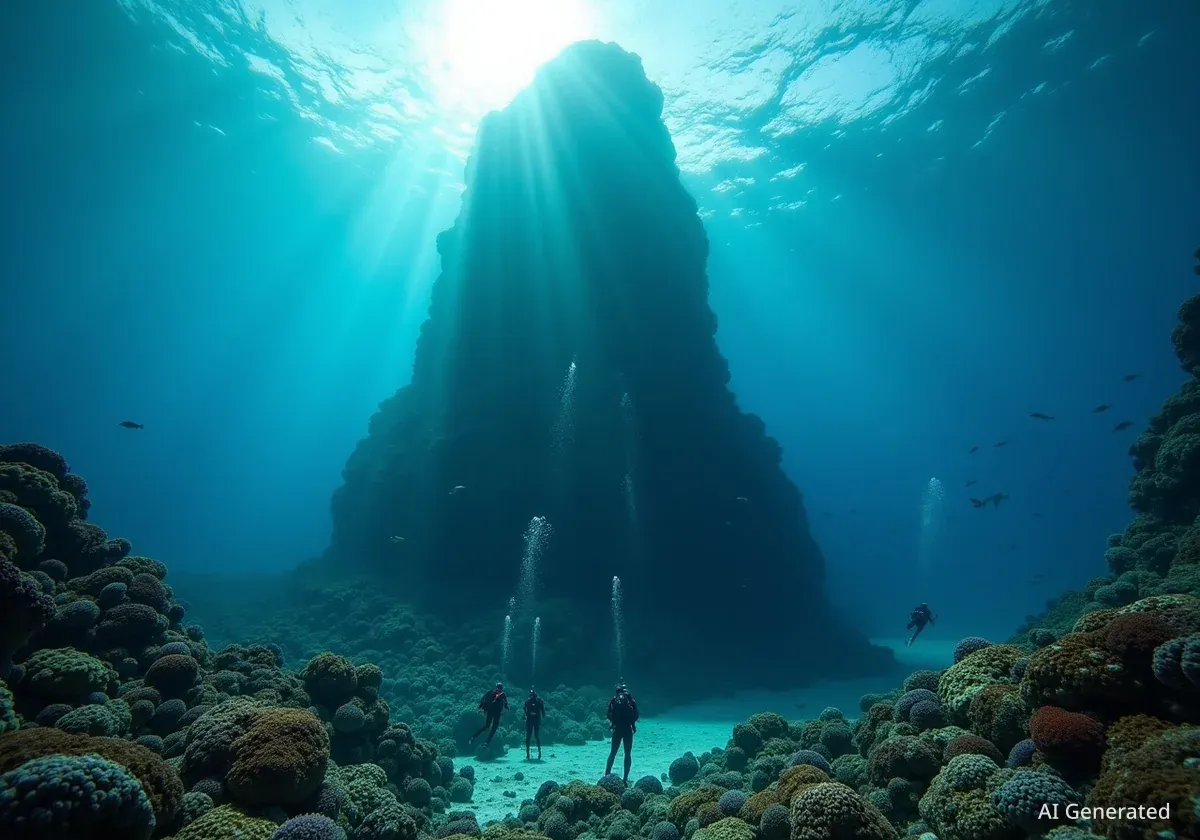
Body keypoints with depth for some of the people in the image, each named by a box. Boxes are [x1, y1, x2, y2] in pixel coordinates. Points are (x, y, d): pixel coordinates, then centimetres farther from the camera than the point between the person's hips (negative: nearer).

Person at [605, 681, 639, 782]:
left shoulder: (613, 700, 1)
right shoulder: (631, 700, 0)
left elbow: (609, 716, 0)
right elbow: (636, 716, 0)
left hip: (617, 729, 1)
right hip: (628, 729, -1)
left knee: (613, 752, 16)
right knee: (627, 754, 9)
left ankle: (607, 774, 15)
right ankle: (625, 778, 6)